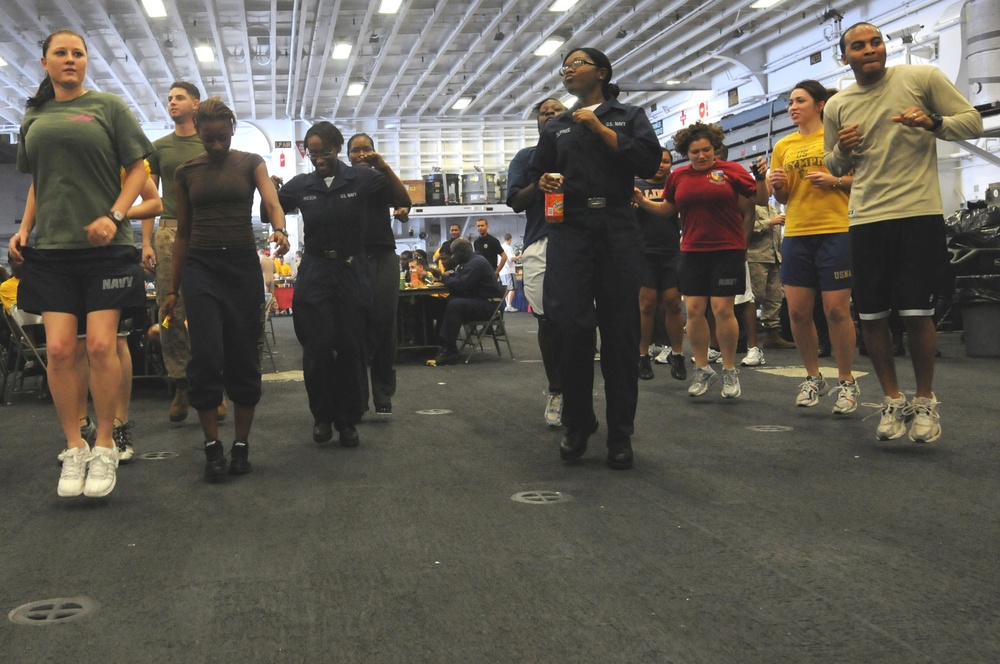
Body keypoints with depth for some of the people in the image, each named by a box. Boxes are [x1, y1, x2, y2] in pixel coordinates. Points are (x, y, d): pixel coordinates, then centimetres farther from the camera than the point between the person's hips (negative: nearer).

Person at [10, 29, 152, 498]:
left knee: (100, 345, -7)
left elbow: (138, 169, 1)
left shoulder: (108, 107, 4)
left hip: (104, 247, -3)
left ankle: (104, 447, 7)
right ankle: (74, 449, 8)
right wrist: (25, 228, 9)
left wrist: (114, 216, -13)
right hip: (52, 249, 3)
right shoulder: (33, 118, 15)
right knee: (59, 348, -3)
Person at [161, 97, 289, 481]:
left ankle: (241, 446, 12)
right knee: (206, 355, -11)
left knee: (244, 357, 1)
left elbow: (272, 203, -12)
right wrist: (172, 288, 10)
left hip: (243, 264, 0)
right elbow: (183, 232, 12)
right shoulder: (186, 172, 9)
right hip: (200, 266, 1)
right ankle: (212, 447, -2)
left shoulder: (250, 163, 5)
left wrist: (279, 230, -36)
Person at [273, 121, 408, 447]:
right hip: (315, 273, 1)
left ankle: (348, 419, 15)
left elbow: (403, 201, -2)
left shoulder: (362, 179, -2)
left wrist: (385, 169, -14)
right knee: (318, 347, -2)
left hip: (352, 272, -1)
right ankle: (322, 416, 15)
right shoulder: (300, 184, 3)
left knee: (350, 347, 3)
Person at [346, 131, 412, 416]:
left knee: (384, 325, -4)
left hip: (383, 257, 1)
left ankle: (383, 396, 3)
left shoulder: (383, 181, 12)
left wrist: (383, 166, -15)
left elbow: (405, 201, -7)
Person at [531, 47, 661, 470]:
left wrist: (600, 129, -4)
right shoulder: (555, 127, 22)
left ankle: (620, 435, 5)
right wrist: (543, 182, 1)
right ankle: (577, 424, 5)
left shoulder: (629, 116, 14)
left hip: (617, 230, -1)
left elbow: (649, 162, -2)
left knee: (620, 330, -3)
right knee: (572, 325, -13)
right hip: (569, 229, 2)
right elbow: (538, 173, 25)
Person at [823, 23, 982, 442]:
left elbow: (973, 121, 2)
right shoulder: (837, 106, 10)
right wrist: (841, 150, -2)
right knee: (872, 316, 4)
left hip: (919, 213, -3)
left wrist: (933, 123, -18)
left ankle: (925, 402, 15)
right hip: (866, 219, 4)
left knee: (916, 312, -3)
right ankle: (892, 400, 20)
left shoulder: (922, 78, 0)